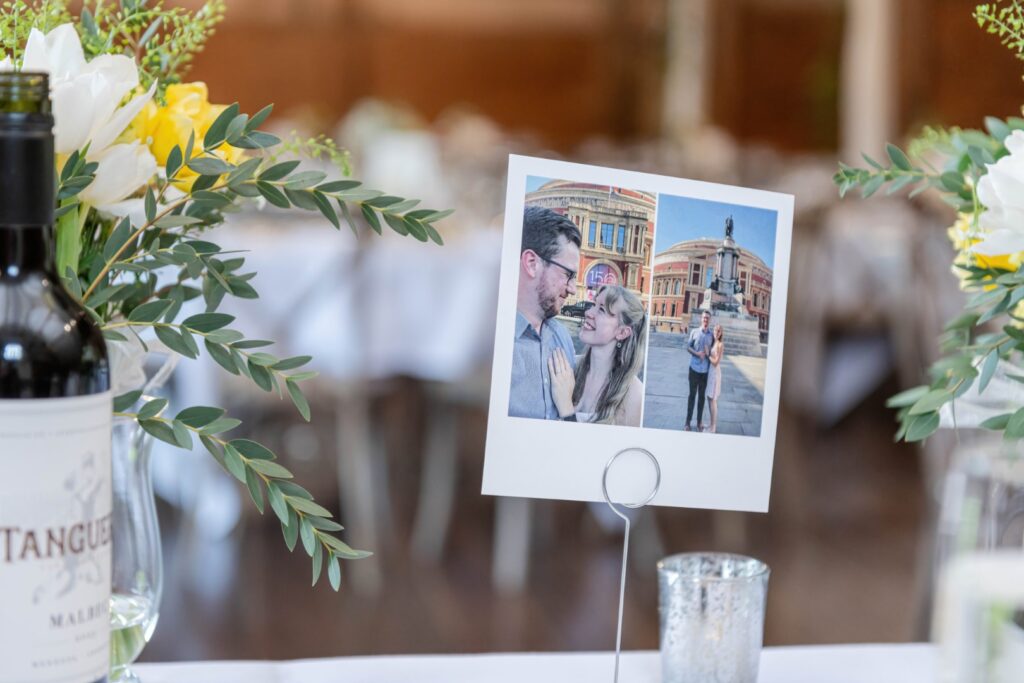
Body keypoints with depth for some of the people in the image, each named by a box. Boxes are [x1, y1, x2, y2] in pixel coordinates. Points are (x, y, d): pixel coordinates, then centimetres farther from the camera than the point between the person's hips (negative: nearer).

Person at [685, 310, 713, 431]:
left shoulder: (711, 335, 2)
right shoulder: (694, 332, -1)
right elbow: (688, 347, 1)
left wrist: (709, 352, -15)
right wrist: (697, 353, -16)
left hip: (706, 369, 1)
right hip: (694, 368, -1)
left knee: (702, 395, 8)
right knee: (692, 394, 4)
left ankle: (700, 421, 15)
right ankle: (688, 422, 9)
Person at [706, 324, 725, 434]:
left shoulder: (720, 344, -15)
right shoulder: (713, 343, 10)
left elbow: (716, 362, -17)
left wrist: (707, 355, -9)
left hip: (715, 372, -9)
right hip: (710, 372, 9)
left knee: (713, 400, -6)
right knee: (709, 398, 14)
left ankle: (713, 428, -2)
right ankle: (712, 425, 24)